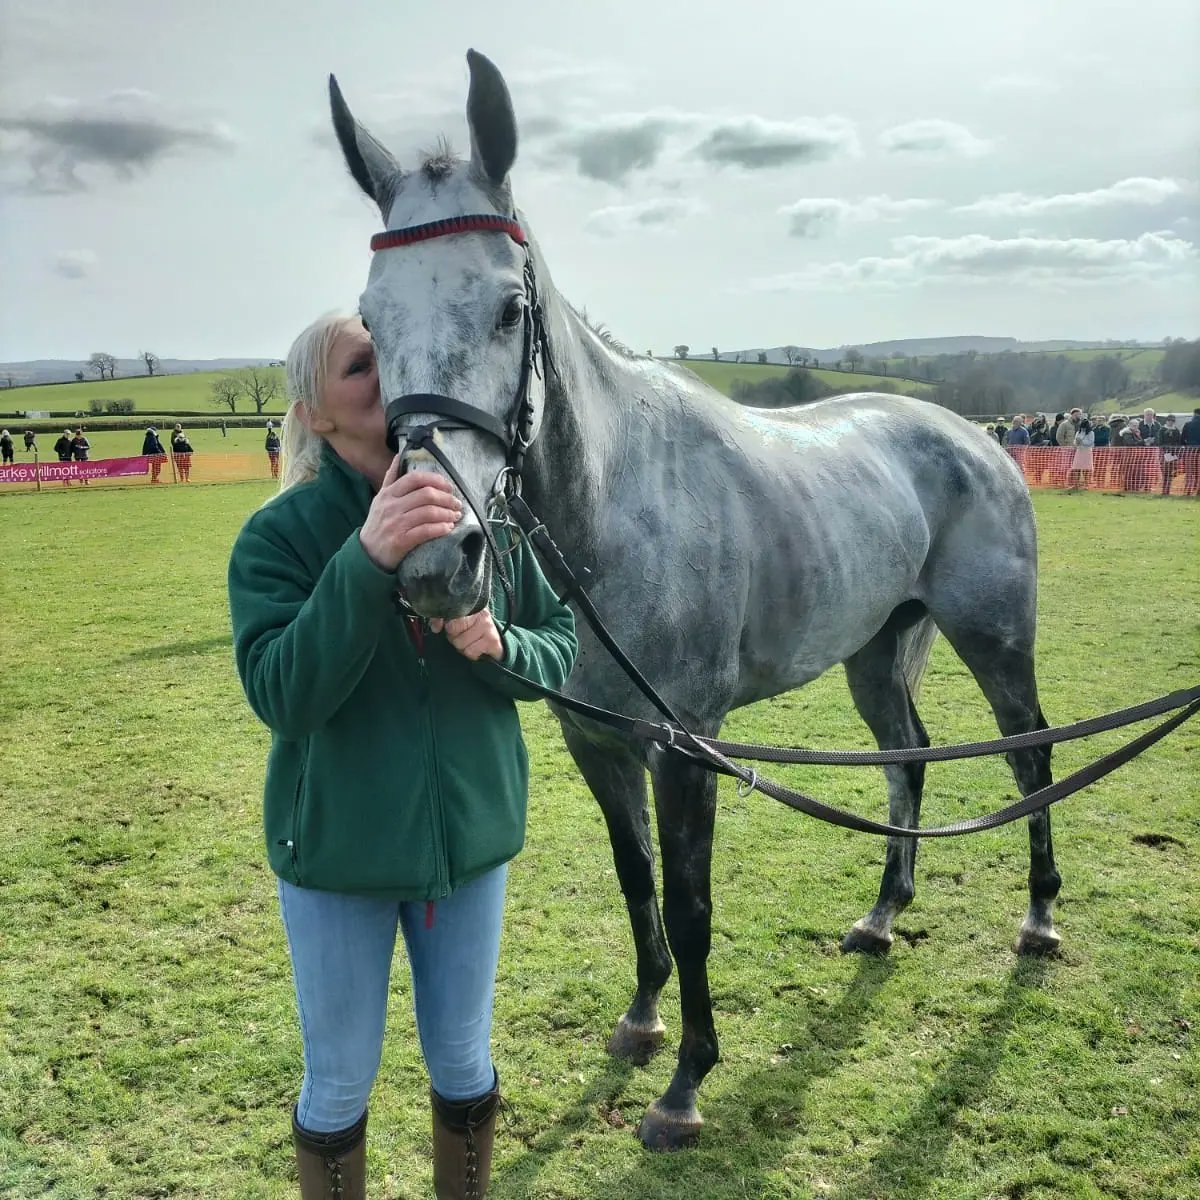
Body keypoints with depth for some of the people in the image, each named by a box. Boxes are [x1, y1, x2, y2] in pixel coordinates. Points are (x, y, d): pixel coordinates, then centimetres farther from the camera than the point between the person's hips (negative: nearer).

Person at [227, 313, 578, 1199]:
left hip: (472, 835, 2)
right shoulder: (278, 535, -13)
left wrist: (499, 645, -22)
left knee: (464, 1067, 20)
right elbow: (280, 692, -25)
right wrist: (367, 560, -36)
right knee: (340, 1086, 15)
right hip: (338, 849, -2)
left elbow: (562, 646, 0)